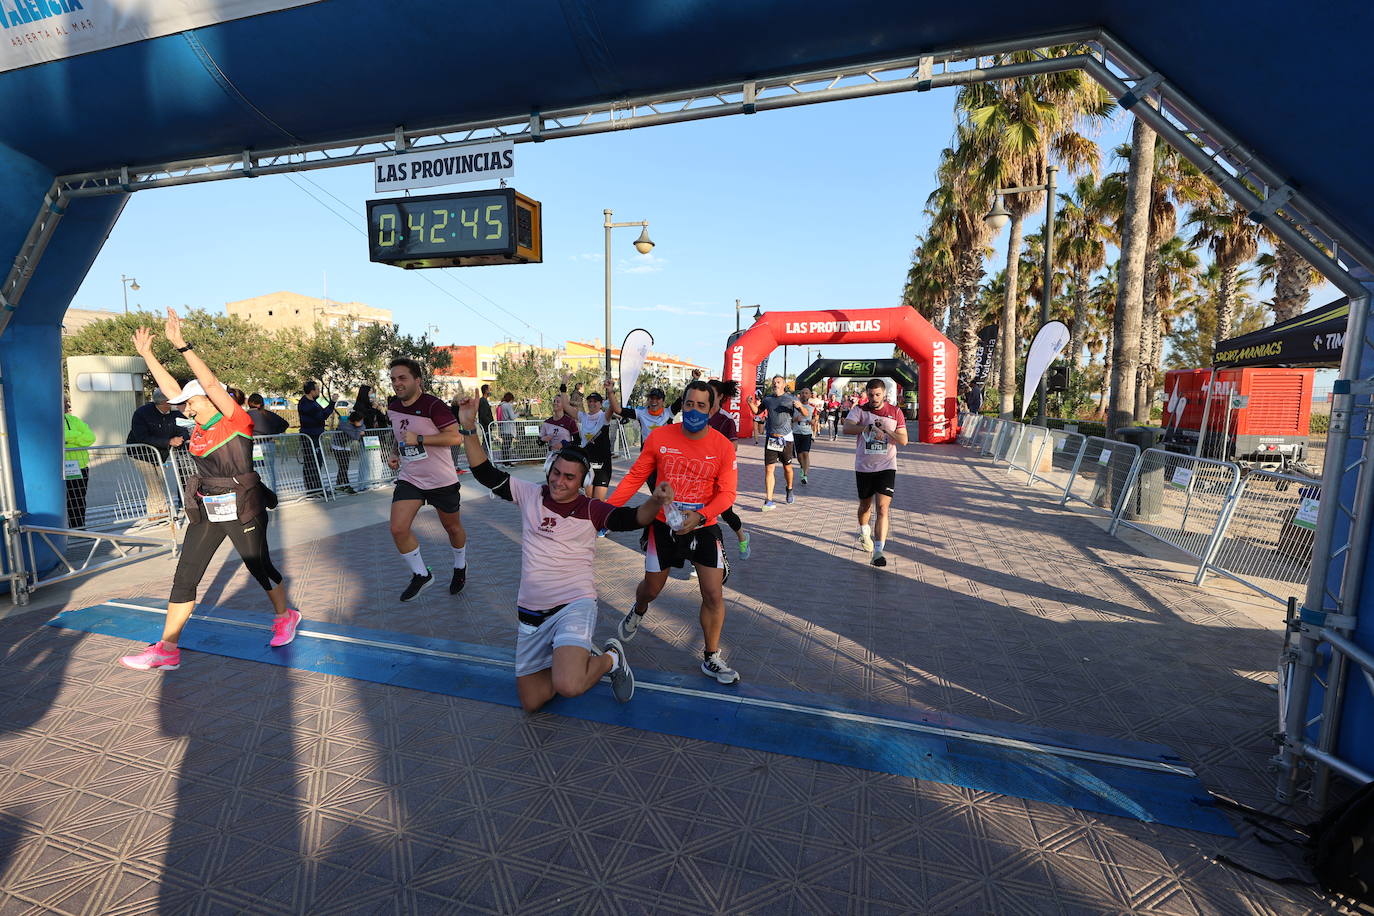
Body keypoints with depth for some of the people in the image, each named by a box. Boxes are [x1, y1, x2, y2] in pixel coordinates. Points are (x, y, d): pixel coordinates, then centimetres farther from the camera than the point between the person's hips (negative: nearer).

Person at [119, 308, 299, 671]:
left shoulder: (237, 421, -10)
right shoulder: (200, 427, 9)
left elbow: (211, 383, -19)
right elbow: (171, 388, 15)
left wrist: (182, 345, -21)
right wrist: (146, 353, 17)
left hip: (243, 510, -7)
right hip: (206, 512, 7)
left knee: (260, 567, 8)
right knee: (184, 577, 5)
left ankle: (285, 616, 32)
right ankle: (166, 650, 11)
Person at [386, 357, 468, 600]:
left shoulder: (433, 405, -18)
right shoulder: (392, 408, 6)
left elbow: (455, 437, -24)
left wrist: (420, 438, -27)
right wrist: (395, 454, 6)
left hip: (442, 480, -5)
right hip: (409, 478, 5)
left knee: (452, 527, 12)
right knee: (398, 529, -9)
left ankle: (460, 567, 40)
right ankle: (421, 575, 13)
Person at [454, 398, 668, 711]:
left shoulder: (590, 509, -6)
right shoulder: (531, 494, 2)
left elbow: (632, 519, -17)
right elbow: (486, 474, 3)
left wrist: (655, 501, -38)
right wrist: (468, 429, -8)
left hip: (574, 605, -5)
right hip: (531, 612, 5)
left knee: (569, 686, -29)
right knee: (531, 701, 10)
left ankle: (610, 658, 3)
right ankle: (580, 657, 31)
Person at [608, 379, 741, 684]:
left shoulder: (723, 447, -10)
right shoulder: (659, 437, -9)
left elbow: (726, 492, -11)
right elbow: (635, 476, -2)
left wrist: (700, 516, -27)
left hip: (703, 527, 0)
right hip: (663, 525, 0)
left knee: (714, 595, -1)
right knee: (651, 588, 16)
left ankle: (711, 659, 21)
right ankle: (638, 612, 54)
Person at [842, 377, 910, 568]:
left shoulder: (895, 412, 1)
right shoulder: (859, 410, -3)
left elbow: (903, 440, -1)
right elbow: (847, 428, -21)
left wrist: (885, 430, -16)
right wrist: (869, 427, -35)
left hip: (886, 467, -1)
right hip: (863, 467, 1)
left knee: (882, 507, -12)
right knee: (865, 505, 17)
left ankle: (878, 551, -11)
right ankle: (864, 532, 47)